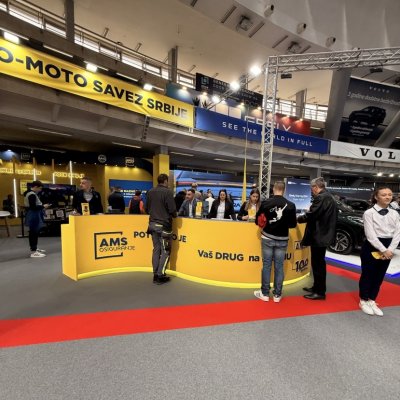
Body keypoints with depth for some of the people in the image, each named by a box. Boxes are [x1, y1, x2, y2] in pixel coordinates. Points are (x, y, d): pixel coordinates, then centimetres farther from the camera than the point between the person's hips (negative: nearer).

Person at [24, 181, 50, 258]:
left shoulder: (29, 193, 13)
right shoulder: (32, 195, -20)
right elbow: (33, 207, -24)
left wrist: (42, 205, 12)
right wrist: (43, 206, -13)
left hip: (33, 216, 11)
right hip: (34, 216, -11)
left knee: (34, 233, 18)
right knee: (34, 233, -6)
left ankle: (34, 248, 30)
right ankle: (33, 252, -1)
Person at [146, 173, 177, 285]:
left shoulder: (150, 192, 6)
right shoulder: (167, 192, -13)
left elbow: (146, 209, 10)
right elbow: (172, 210, -17)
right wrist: (174, 215, 4)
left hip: (153, 224, 7)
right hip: (164, 225, -6)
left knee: (156, 249, 14)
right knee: (165, 250, 4)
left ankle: (155, 274, 20)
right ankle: (160, 275, 8)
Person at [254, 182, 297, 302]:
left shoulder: (266, 202, -9)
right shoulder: (290, 205, -6)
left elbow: (257, 220, -6)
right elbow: (293, 224, -1)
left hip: (267, 238, -1)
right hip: (282, 240, 1)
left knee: (266, 265, 8)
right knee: (279, 266, 10)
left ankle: (265, 293, 18)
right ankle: (277, 294, 20)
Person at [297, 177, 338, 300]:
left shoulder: (320, 198, -19)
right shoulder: (329, 197, 13)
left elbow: (310, 215, -22)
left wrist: (297, 218, -5)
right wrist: (307, 214, 14)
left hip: (319, 235, -11)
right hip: (324, 234, 11)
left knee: (317, 264, 0)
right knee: (319, 263, 19)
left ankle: (320, 292, 11)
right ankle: (317, 287, 31)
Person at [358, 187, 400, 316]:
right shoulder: (369, 213, -11)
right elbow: (370, 235, -15)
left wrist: (389, 250, -12)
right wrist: (383, 250, -17)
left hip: (387, 250, 5)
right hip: (371, 248, -5)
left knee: (379, 276, 14)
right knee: (367, 275, 7)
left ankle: (372, 301, 30)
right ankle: (363, 301, 24)